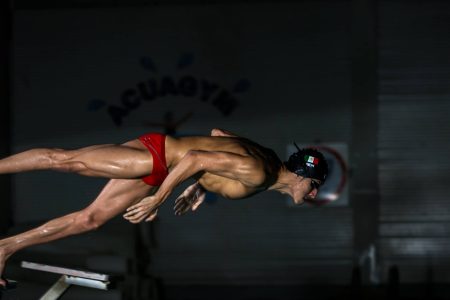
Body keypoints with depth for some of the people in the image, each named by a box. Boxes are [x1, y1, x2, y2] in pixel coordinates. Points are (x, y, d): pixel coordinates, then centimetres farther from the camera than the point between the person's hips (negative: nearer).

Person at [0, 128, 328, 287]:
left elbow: (218, 134, 20)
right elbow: (195, 158, -27)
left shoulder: (267, 159, 7)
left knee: (89, 219, 7)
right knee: (67, 160, -14)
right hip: (155, 154, -9)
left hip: (152, 175, 9)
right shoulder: (257, 173, -23)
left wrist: (199, 187, 19)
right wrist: (157, 200, -21)